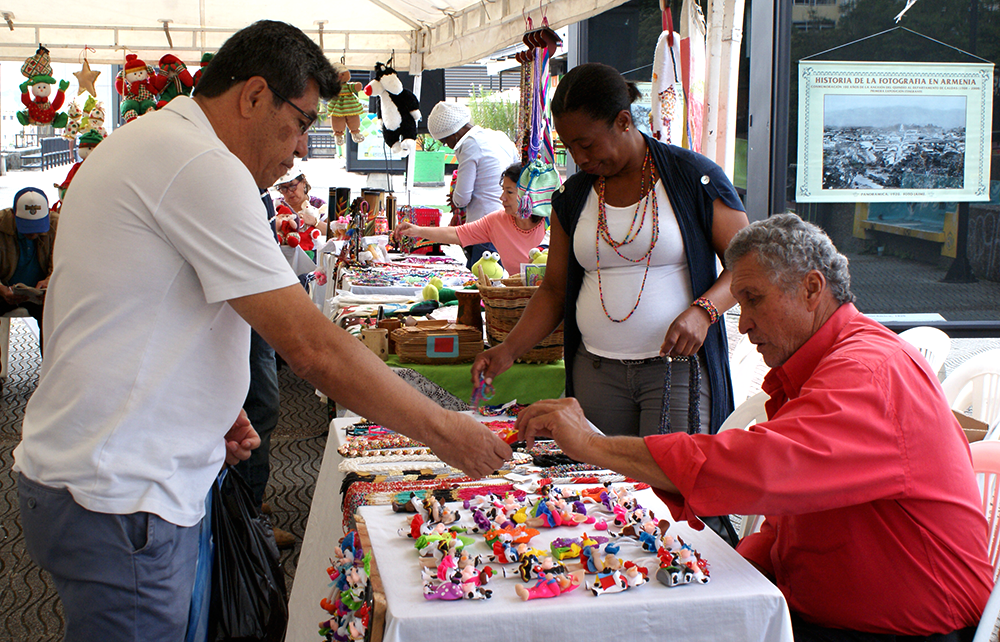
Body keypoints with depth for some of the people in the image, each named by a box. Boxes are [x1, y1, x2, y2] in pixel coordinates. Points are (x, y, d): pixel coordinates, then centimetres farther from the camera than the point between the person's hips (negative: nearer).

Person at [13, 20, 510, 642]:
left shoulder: (140, 146, 15)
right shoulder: (201, 168, -19)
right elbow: (315, 348, -23)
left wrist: (208, 408, 13)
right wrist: (446, 432, -14)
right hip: (117, 500, -10)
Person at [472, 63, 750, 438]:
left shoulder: (694, 178, -3)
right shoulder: (573, 196, 11)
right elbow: (554, 289, 14)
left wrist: (702, 311, -19)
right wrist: (508, 351, 1)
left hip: (677, 364, -4)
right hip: (597, 370, 4)